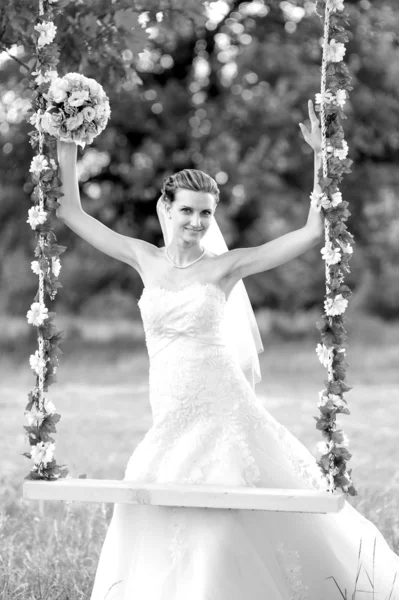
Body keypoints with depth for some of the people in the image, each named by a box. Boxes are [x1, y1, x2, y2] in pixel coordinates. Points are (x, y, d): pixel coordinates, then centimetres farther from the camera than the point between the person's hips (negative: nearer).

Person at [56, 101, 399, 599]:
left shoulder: (226, 266, -2)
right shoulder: (145, 260, 6)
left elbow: (314, 231, -6)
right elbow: (71, 213, 13)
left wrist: (320, 156, -10)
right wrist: (67, 149, 8)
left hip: (223, 410, -4)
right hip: (170, 418, 4)